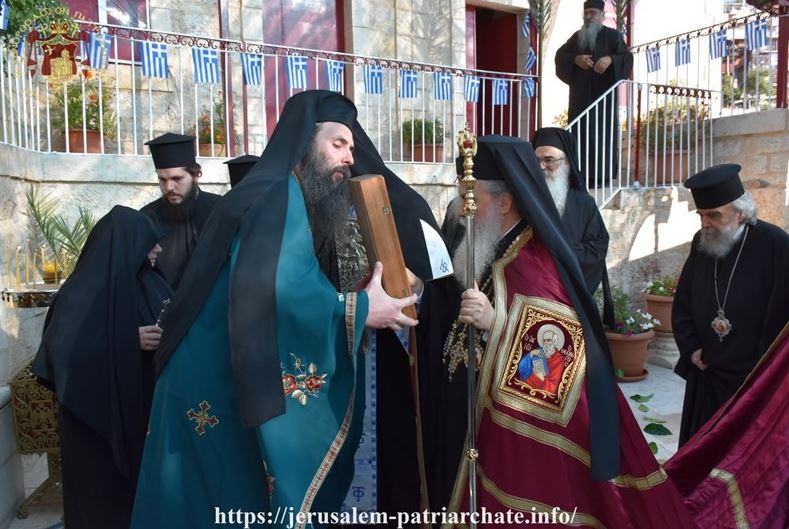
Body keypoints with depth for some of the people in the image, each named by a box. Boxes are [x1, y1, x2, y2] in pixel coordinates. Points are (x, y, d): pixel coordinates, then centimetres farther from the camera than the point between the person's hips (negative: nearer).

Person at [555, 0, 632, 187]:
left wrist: (610, 59, -24)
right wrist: (575, 59, -12)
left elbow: (627, 57, -4)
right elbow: (559, 55, 8)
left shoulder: (612, 35, 4)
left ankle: (603, 175, -6)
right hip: (580, 95, 4)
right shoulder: (577, 36, 16)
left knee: (602, 133, -7)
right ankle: (580, 174, 3)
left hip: (602, 93, -4)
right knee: (579, 133, 0)